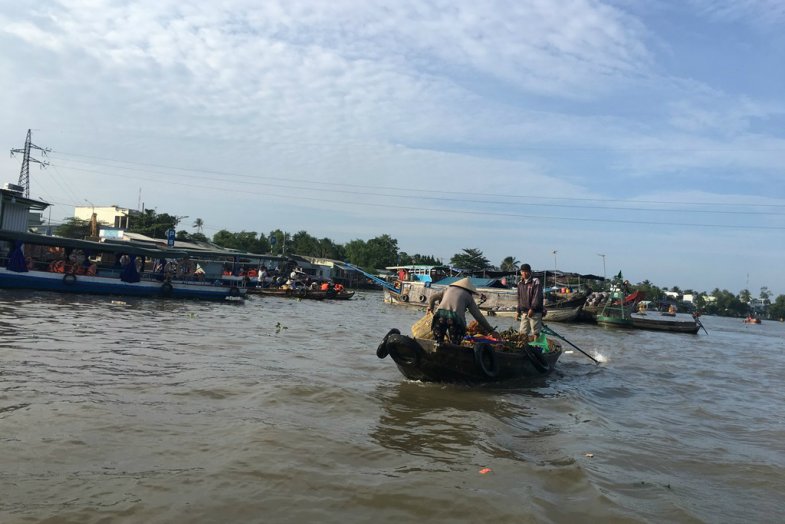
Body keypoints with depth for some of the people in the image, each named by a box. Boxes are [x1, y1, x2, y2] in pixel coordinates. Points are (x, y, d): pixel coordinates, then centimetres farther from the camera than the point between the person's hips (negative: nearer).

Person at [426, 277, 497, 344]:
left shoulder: (448, 289, 31)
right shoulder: (468, 296, 21)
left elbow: (432, 298, 38)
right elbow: (478, 316, 17)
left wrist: (430, 308, 59)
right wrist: (491, 330, 21)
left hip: (440, 314, 3)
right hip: (456, 317, -3)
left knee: (437, 342, 7)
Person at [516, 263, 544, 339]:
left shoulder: (536, 282, -6)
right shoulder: (520, 283, 15)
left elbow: (537, 297, -14)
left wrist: (532, 309, -20)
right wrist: (518, 311, 17)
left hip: (535, 312, -6)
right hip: (524, 312, 7)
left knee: (535, 332, -3)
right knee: (522, 332, 8)